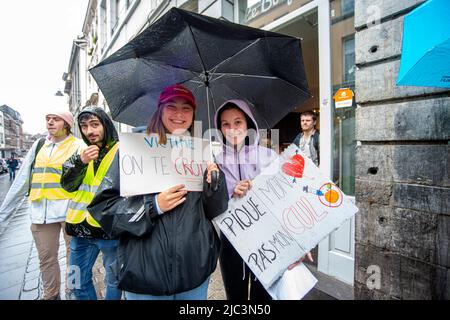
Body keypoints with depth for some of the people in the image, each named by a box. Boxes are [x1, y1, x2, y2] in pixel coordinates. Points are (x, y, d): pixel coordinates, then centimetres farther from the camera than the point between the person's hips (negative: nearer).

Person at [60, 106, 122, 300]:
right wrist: (81, 162, -15)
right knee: (78, 283, 21)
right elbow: (67, 184, 2)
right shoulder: (80, 151, 9)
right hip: (81, 226, 5)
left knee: (113, 281, 14)